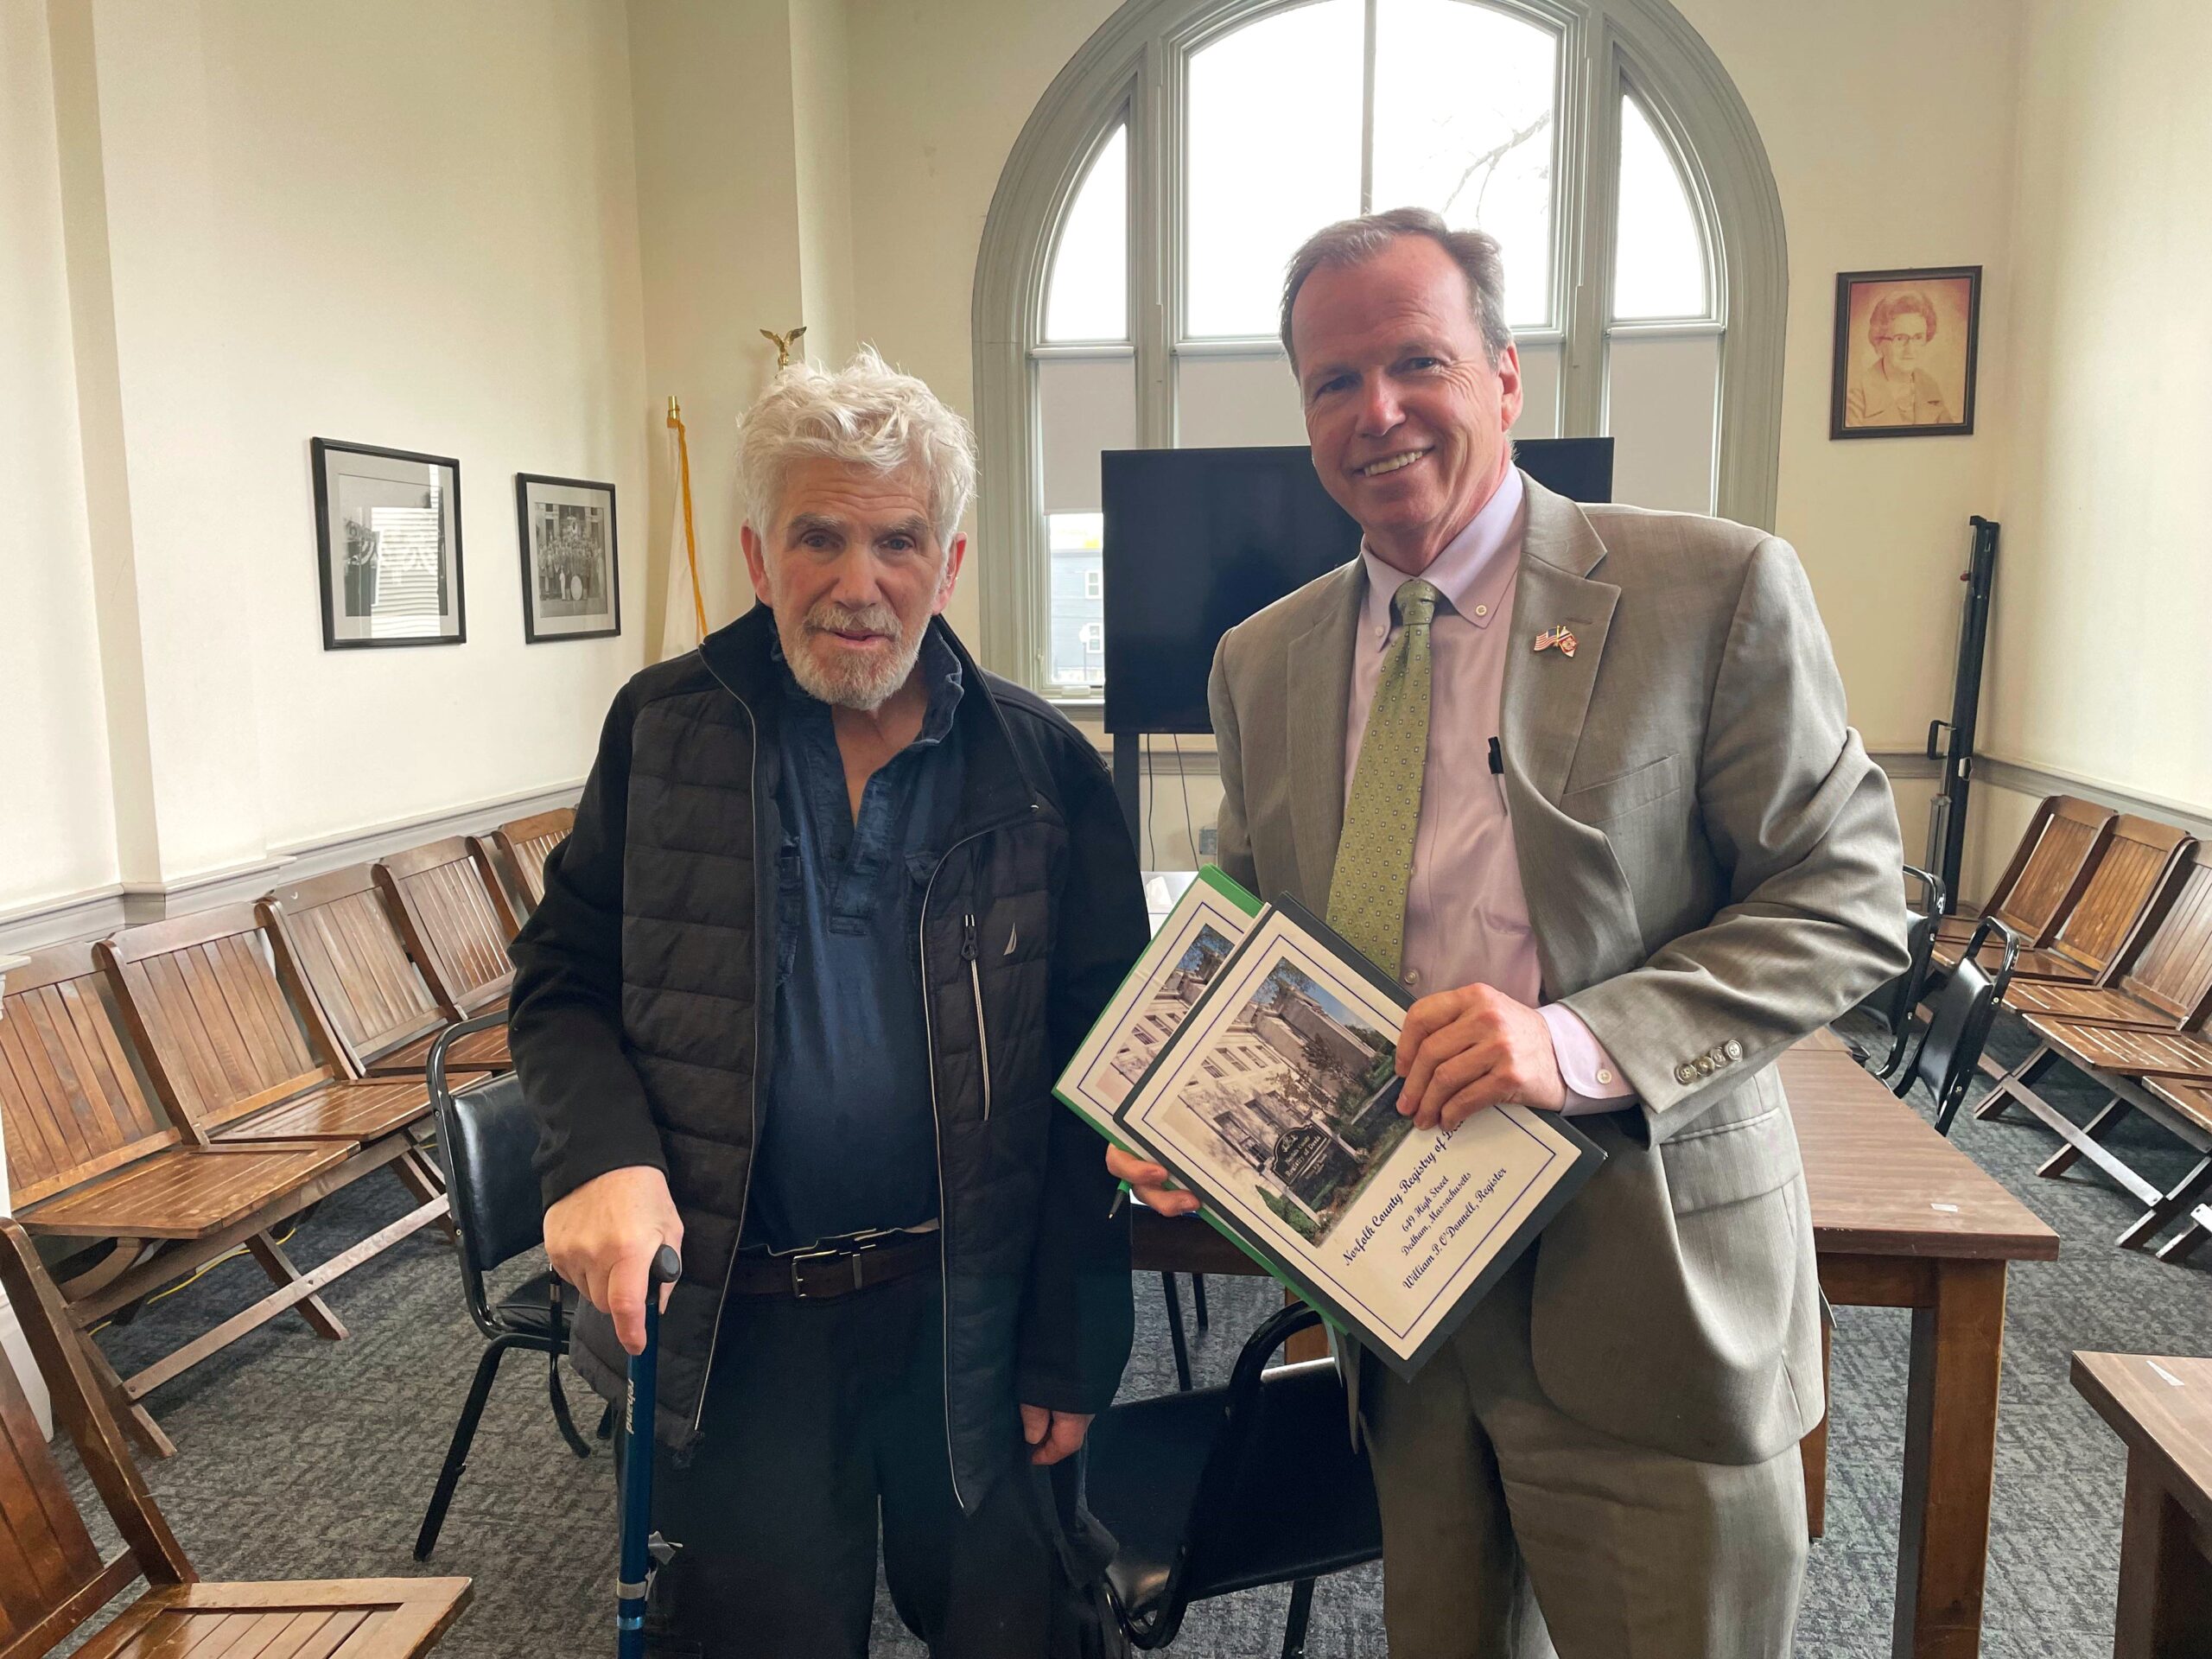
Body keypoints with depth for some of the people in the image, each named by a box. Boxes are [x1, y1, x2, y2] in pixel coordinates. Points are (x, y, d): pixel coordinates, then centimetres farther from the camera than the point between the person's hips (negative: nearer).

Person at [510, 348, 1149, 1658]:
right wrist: (604, 1156, -16)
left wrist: (1070, 1351, -5)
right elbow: (563, 984, 4)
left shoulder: (1045, 770, -5)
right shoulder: (667, 729, -2)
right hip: (730, 1323, 1)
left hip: (969, 1315, 0)